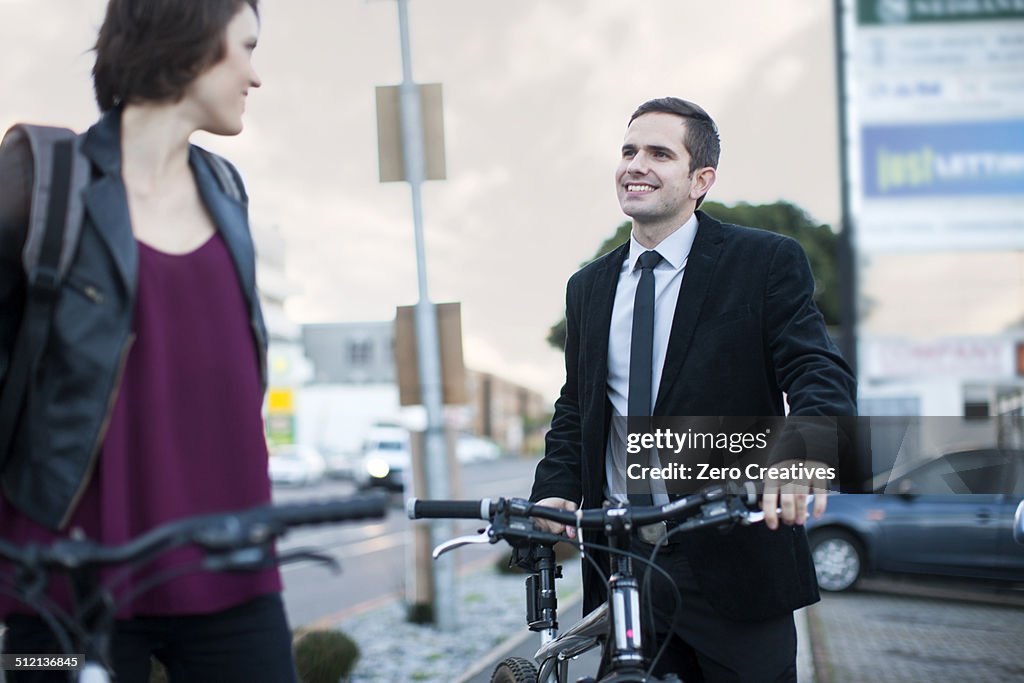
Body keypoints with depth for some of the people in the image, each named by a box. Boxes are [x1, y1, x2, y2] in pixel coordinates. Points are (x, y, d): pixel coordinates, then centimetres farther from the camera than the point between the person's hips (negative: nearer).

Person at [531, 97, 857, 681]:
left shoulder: (767, 262, -3)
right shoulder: (588, 287, 14)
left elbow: (823, 376, -13)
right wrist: (555, 492, 0)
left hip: (735, 567, -4)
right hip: (621, 564, 4)